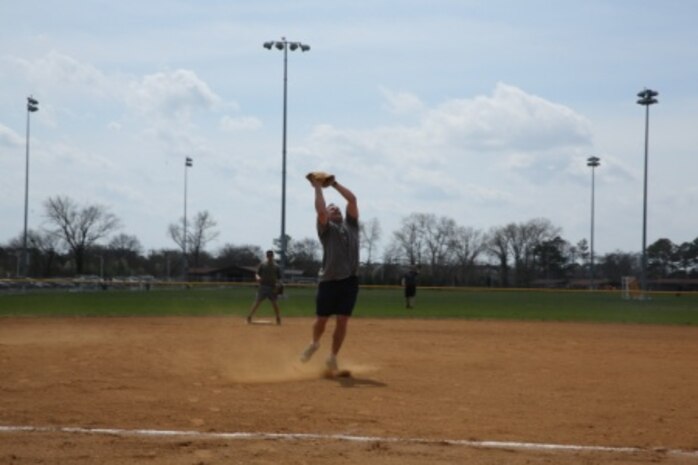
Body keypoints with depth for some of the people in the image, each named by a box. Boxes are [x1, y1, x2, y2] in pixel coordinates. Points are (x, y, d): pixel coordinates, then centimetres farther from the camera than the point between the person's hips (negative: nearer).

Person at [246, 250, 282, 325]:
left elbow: (279, 278, 8)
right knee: (257, 302, -5)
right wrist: (257, 277, -23)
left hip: (272, 288, 1)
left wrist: (277, 286, -9)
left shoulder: (276, 266, 7)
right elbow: (257, 274, 1)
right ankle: (249, 317, -2)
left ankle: (278, 319, 11)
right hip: (263, 287, -1)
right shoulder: (262, 265, 5)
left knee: (274, 303, 0)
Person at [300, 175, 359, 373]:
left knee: (342, 321, 0)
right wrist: (318, 187, -3)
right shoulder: (326, 228, 5)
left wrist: (334, 183, 13)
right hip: (329, 280, -3)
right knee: (321, 319, 6)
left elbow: (352, 199, 10)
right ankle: (314, 344, 35)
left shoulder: (351, 224, 17)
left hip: (350, 280, 3)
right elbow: (320, 210, -13)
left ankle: (332, 358, 12)